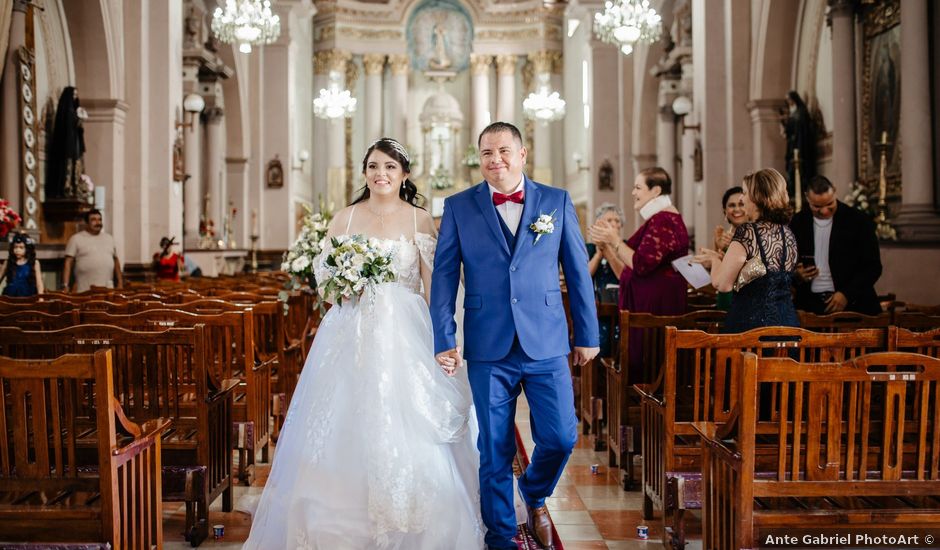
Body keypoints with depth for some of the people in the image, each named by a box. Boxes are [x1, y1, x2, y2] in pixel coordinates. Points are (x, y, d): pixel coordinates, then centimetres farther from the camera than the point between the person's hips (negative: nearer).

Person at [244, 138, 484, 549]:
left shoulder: (420, 220, 4)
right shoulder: (344, 218, 9)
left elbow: (433, 284, 1)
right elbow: (324, 278, 12)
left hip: (404, 334, -2)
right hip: (351, 334, 2)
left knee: (406, 432, -5)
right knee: (346, 427, 1)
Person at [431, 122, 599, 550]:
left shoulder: (557, 202, 5)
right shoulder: (458, 207, 3)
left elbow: (578, 271, 7)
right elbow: (444, 275, 1)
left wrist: (587, 334, 6)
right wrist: (444, 340, -6)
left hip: (547, 346, 1)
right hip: (487, 349, 0)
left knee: (561, 438, 1)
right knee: (495, 450, 6)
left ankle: (535, 498, 33)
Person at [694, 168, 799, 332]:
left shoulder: (747, 231, -13)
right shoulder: (789, 234, 10)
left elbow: (722, 284, -14)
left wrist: (714, 259, 6)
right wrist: (721, 259, 22)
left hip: (750, 324, -7)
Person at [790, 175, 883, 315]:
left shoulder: (858, 221, -2)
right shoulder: (798, 223, 6)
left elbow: (873, 266, -2)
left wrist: (847, 294, -12)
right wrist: (796, 276, -7)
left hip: (851, 303, -2)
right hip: (810, 305, 2)